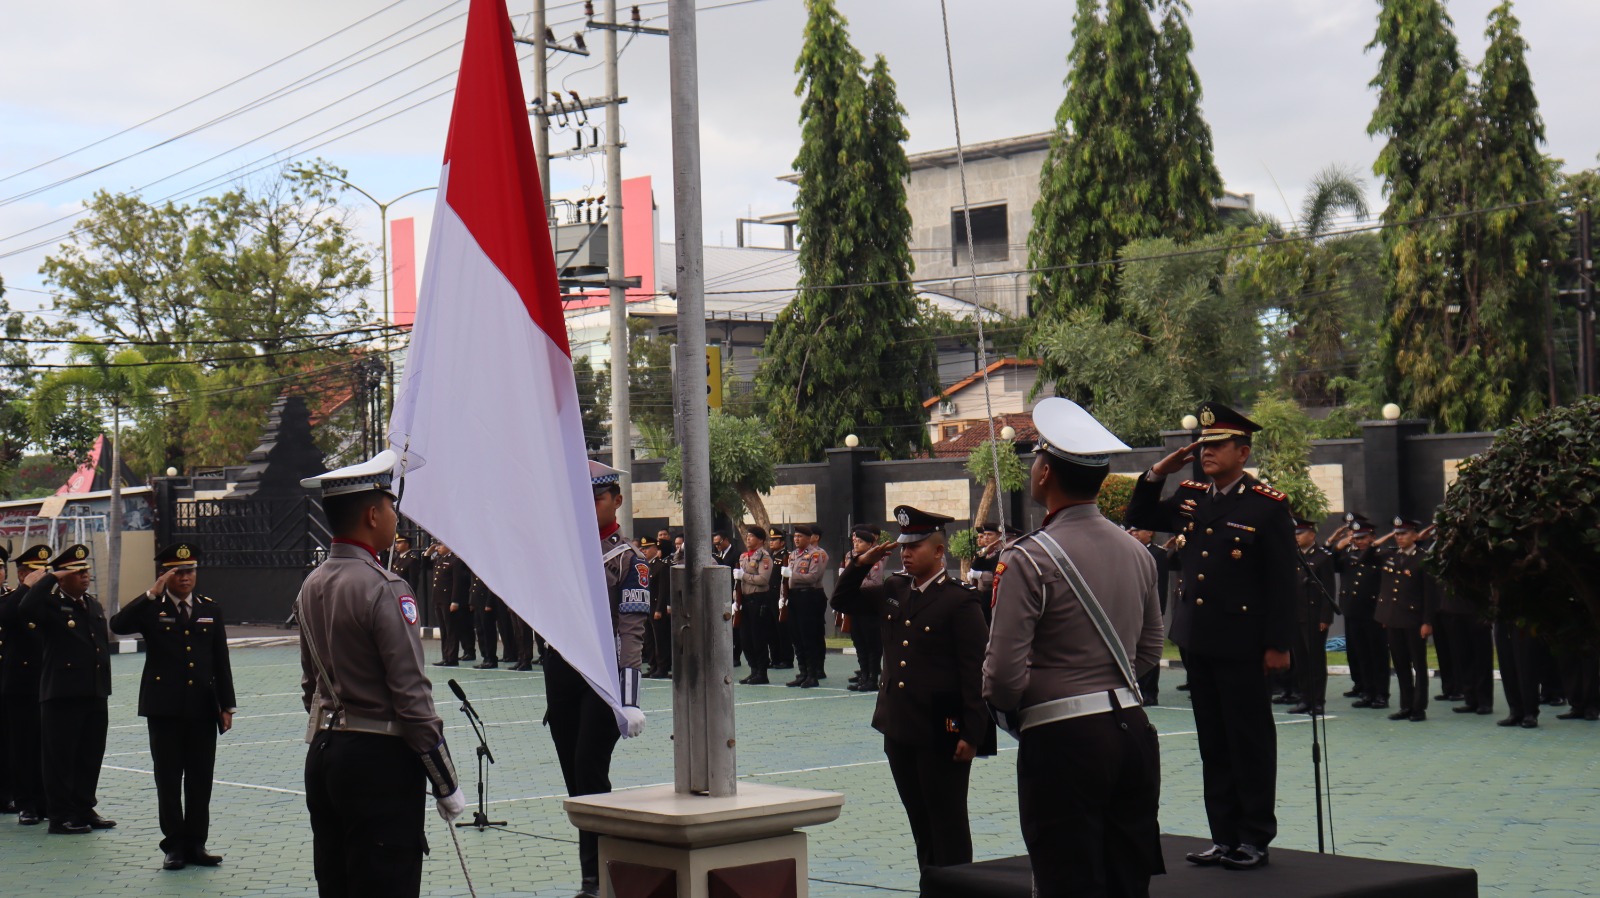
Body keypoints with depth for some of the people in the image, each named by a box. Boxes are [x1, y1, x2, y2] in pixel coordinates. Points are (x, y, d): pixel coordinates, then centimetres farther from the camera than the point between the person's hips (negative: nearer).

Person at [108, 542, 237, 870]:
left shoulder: (211, 609, 9)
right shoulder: (151, 608, 1)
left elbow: (221, 662, 9)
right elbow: (118, 625, -20)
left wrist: (226, 705, 5)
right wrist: (152, 594, -23)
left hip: (202, 708, 3)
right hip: (164, 708, -2)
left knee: (200, 781, 5)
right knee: (168, 781, 2)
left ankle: (196, 844, 14)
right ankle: (174, 846, 10)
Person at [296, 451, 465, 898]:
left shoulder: (311, 587, 9)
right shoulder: (384, 589, -16)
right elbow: (412, 697, -17)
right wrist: (447, 786, -11)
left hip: (323, 756, 8)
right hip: (379, 761, -8)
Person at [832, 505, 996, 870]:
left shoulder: (960, 600, -11)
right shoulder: (893, 591, 10)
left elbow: (975, 672, -13)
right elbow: (842, 601, 23)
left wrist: (972, 734, -17)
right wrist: (861, 564, 6)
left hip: (942, 731, -7)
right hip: (899, 728, 7)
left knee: (947, 822, 1)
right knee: (918, 819, 15)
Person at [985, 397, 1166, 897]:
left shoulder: (1029, 561, -14)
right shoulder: (1136, 553, 8)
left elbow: (1004, 675, -16)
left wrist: (1008, 707, 4)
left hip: (1061, 742, -7)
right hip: (1132, 730, 7)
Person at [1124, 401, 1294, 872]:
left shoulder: (1268, 505, -7)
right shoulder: (1190, 498, 10)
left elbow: (1283, 581, -9)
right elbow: (1139, 518, 21)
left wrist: (1278, 644, -12)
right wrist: (1158, 473, 6)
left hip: (1242, 643, -6)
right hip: (1197, 639, 6)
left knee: (1250, 742, 2)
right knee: (1213, 744, 11)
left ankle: (1255, 838, 9)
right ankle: (1224, 835, 18)